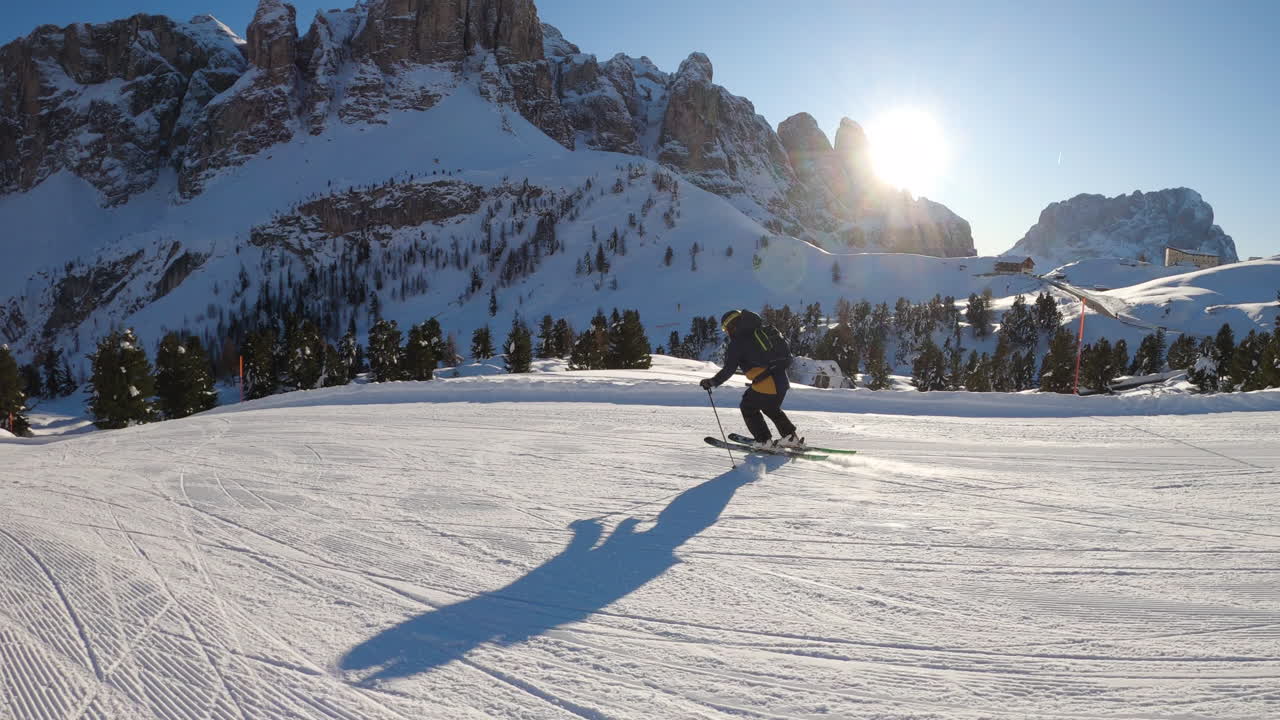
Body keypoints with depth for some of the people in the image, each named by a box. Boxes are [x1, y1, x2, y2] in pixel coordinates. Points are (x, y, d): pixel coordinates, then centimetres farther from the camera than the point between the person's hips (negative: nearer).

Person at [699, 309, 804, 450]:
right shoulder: (762, 330, 16)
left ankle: (764, 441, 13)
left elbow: (729, 369, -7)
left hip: (766, 382, -8)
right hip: (782, 379, 8)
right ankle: (791, 437, 26)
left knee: (748, 407, 14)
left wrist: (713, 382, 4)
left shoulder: (738, 342, -4)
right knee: (771, 408, 29)